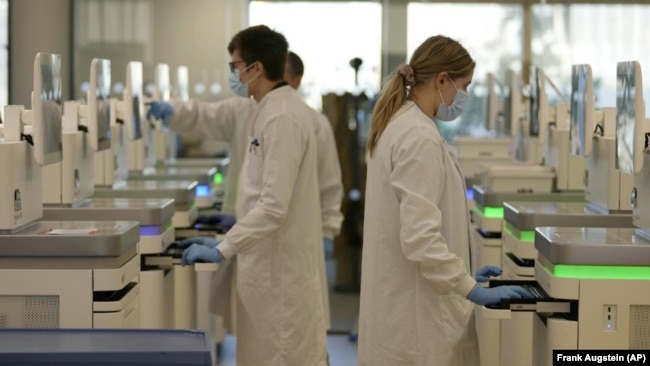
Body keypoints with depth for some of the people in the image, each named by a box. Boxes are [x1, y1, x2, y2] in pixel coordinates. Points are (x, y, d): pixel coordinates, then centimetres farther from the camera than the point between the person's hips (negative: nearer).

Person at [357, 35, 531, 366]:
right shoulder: (420, 139, -19)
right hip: (417, 311, -10)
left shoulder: (397, 125, 11)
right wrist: (473, 290, -18)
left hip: (400, 302, 10)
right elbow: (419, 237, -25)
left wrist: (462, 274, 18)